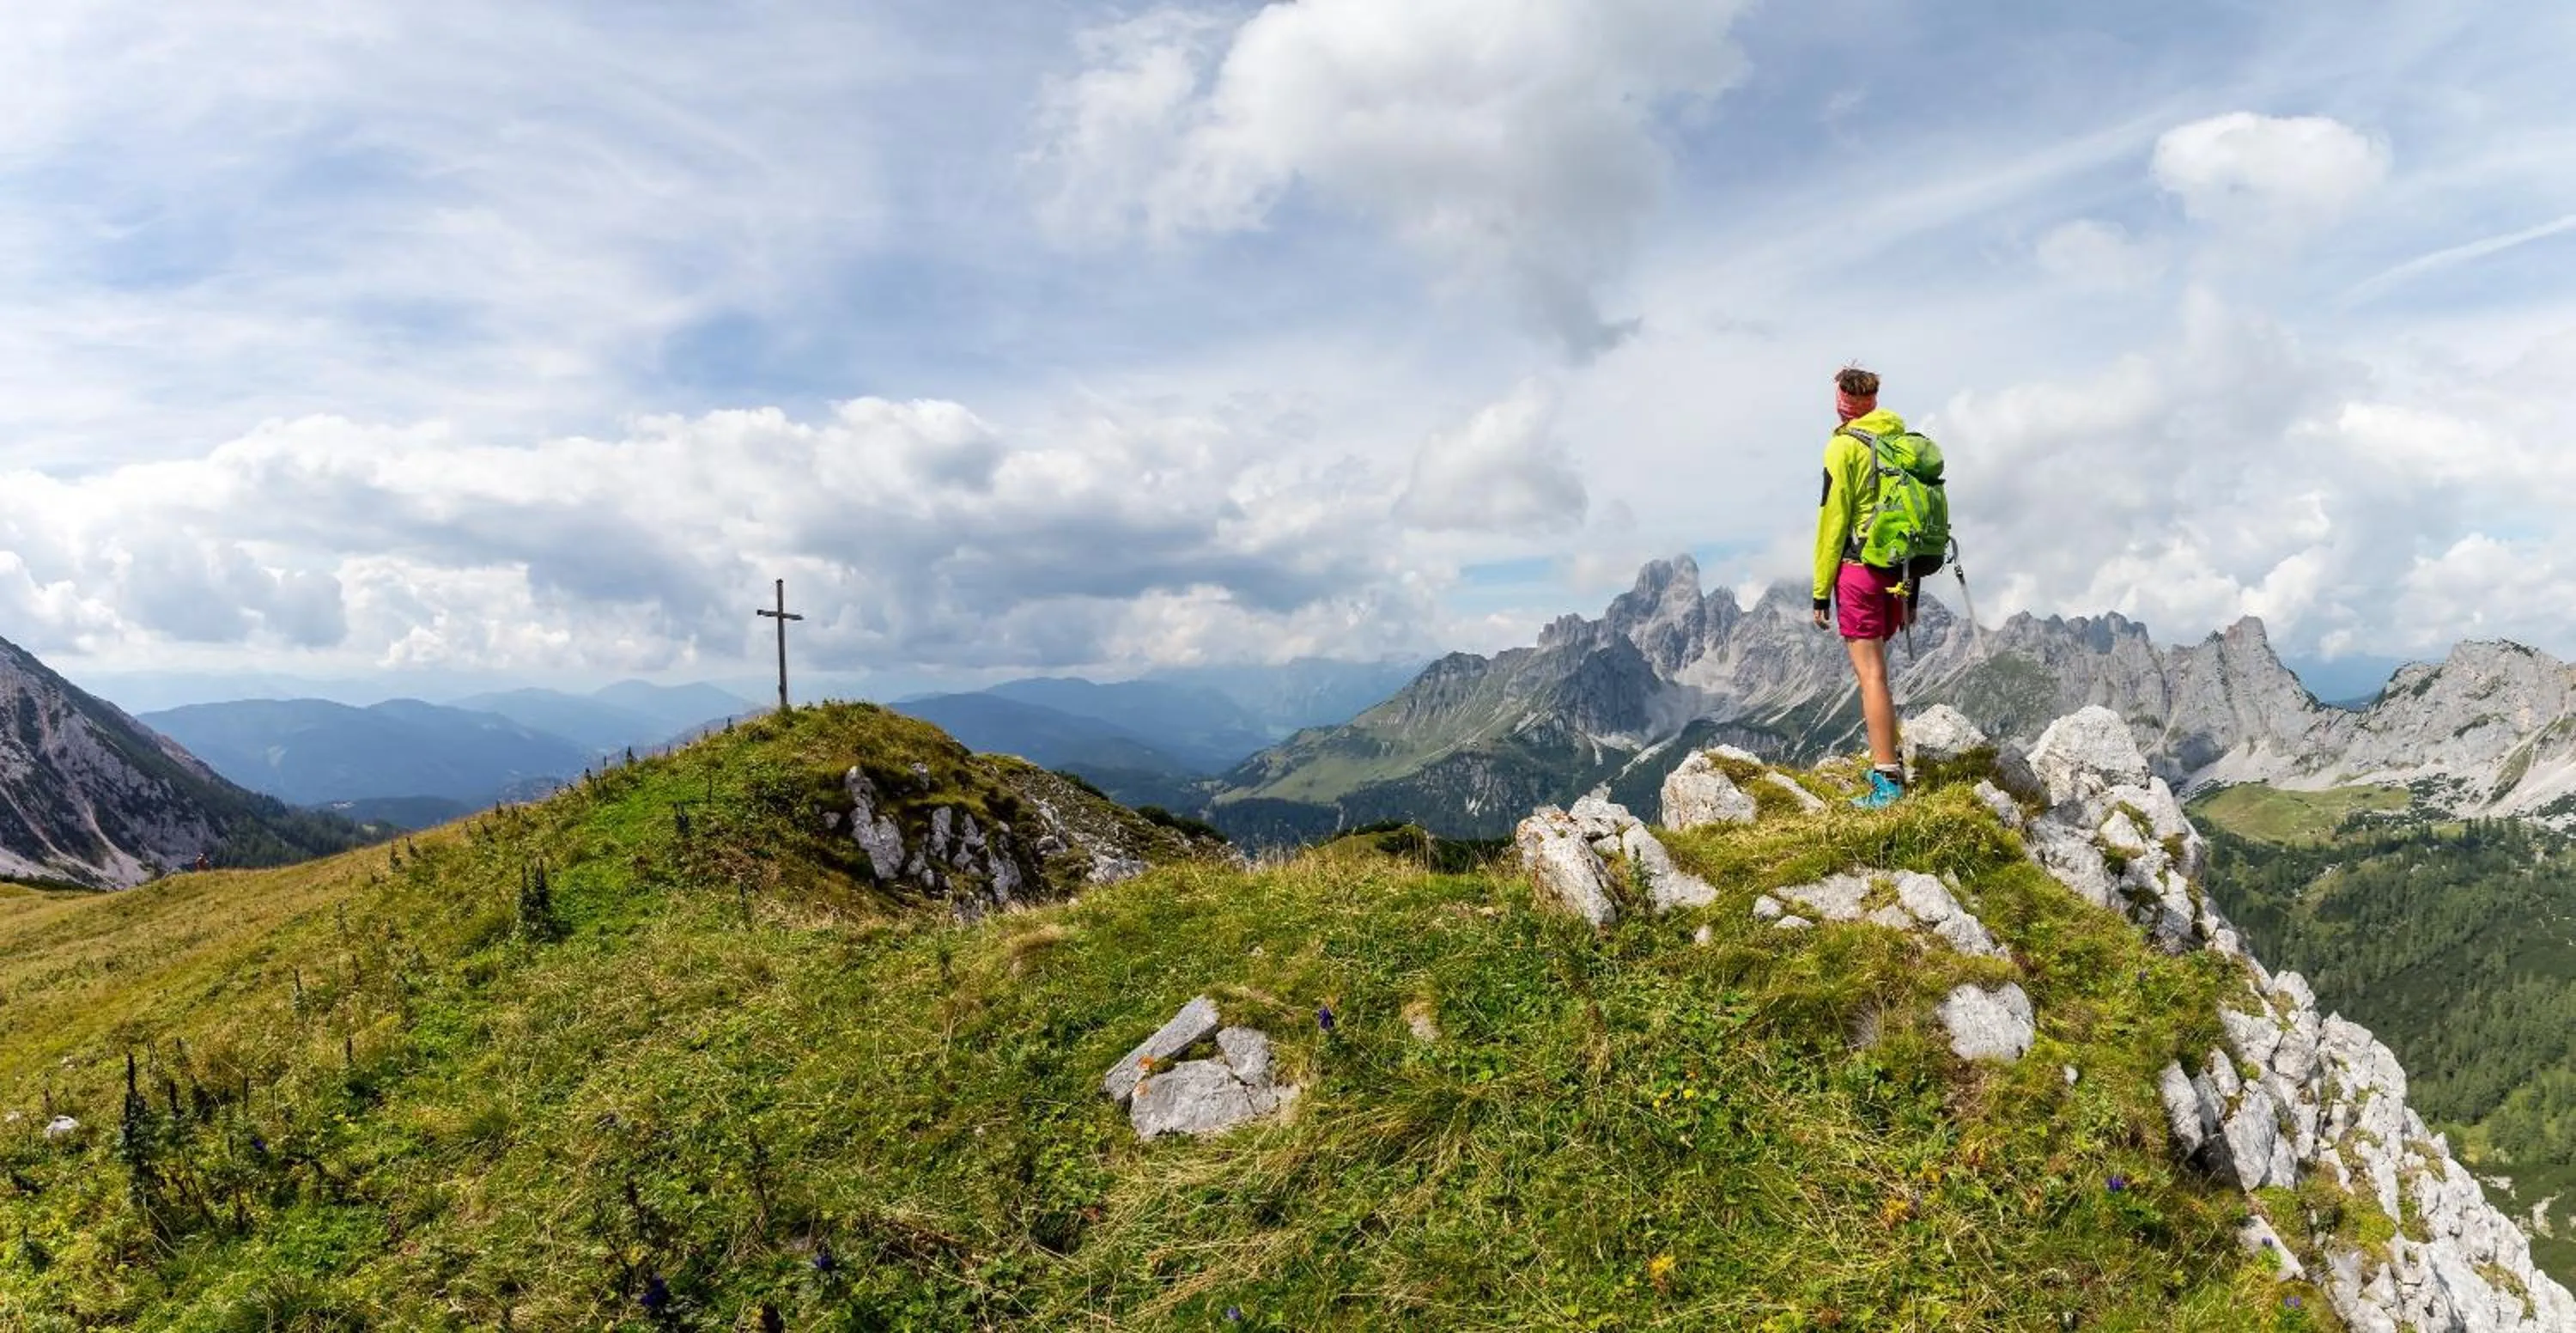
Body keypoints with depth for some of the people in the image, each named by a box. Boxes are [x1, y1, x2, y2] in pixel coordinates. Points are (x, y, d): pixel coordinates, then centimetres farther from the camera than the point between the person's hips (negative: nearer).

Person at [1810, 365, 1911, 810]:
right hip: (1898, 573, 7)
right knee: (1874, 670, 19)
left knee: (1871, 675, -6)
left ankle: (1886, 782, -6)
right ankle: (1889, 761, 23)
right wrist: (1912, 591, 21)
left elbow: (1833, 520, -10)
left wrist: (1821, 590, -6)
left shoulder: (1845, 446, -7)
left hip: (1859, 570, -7)